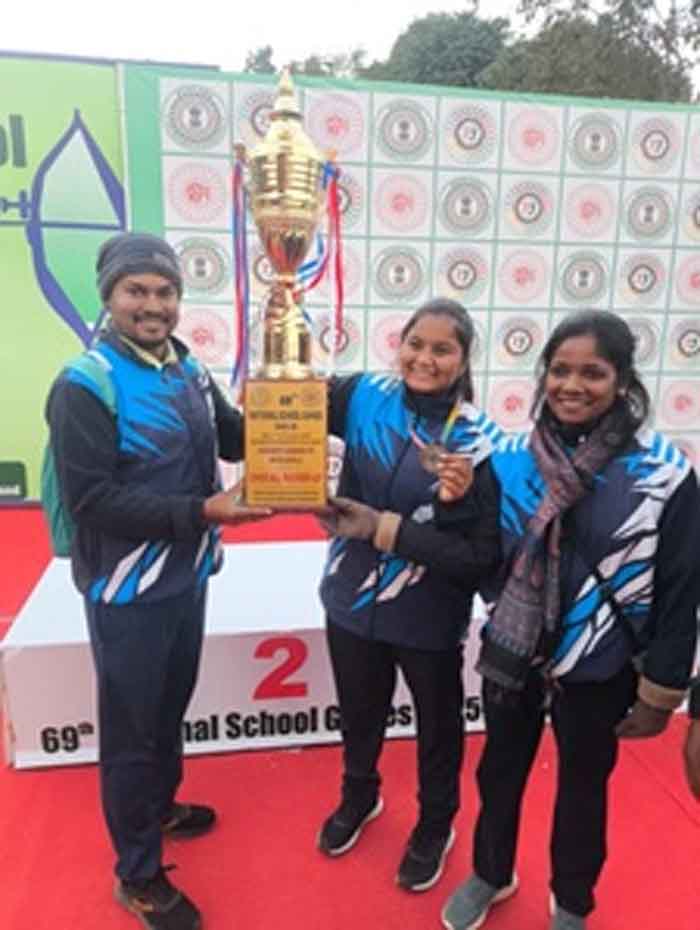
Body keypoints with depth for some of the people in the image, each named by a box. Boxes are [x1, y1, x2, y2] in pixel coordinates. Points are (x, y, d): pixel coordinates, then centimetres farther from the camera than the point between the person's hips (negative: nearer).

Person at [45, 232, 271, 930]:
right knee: (131, 729, 10)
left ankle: (160, 806, 51)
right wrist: (200, 511, -26)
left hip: (187, 574, 7)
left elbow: (234, 440, 12)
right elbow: (90, 498, -23)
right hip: (129, 588, -7)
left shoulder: (189, 371, 3)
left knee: (171, 707, 25)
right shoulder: (84, 386, -17)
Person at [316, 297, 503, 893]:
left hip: (430, 616, -2)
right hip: (352, 601, 3)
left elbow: (481, 552, -21)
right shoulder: (364, 396, -8)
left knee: (438, 726, 22)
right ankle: (359, 798, 58)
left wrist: (382, 526, -27)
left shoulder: (479, 439, -15)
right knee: (359, 713, 26)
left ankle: (435, 827, 52)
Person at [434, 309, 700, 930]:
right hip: (512, 657, 3)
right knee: (499, 772, 22)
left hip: (599, 670, -2)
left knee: (583, 786, 20)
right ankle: (491, 875, 52)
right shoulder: (511, 458, -8)